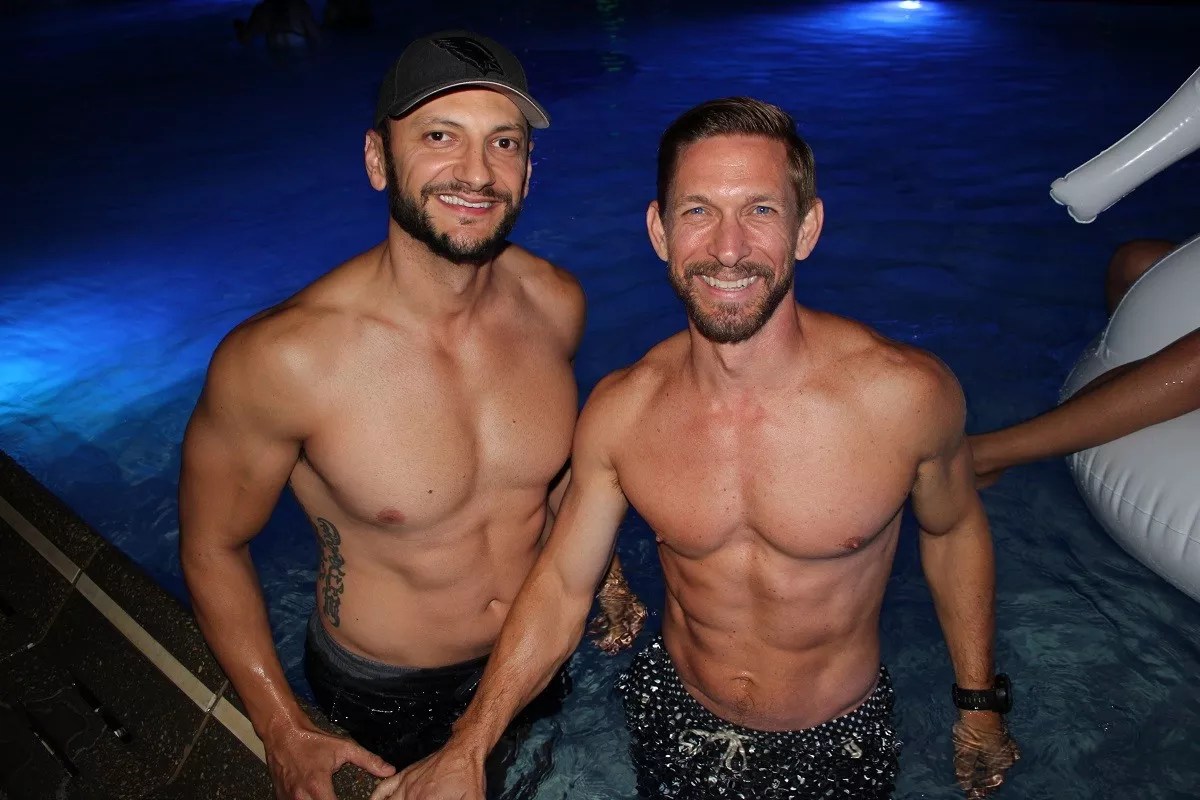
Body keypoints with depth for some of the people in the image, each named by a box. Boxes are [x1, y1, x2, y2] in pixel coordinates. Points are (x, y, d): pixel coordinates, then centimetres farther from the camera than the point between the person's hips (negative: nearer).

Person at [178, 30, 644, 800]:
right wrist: (285, 733, -13)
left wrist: (605, 570, 4)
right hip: (385, 694, -3)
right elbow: (213, 546, -14)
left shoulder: (556, 304, -15)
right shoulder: (279, 359, -30)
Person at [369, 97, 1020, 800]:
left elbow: (955, 530, -6)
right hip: (676, 722, 2)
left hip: (837, 742, -1)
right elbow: (561, 585, -9)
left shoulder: (905, 394, -26)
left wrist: (980, 703, 5)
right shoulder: (619, 412, -19)